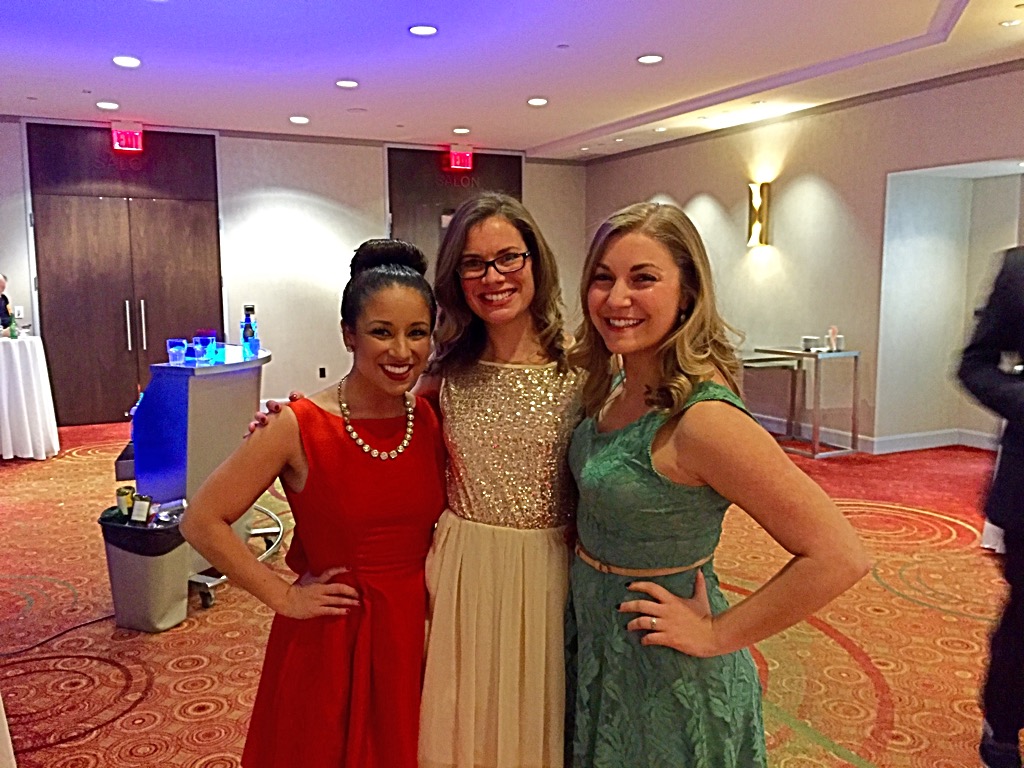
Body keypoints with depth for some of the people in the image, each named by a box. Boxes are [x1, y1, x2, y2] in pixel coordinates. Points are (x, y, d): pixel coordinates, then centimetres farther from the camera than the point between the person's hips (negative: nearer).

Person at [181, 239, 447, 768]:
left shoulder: (434, 420, -4)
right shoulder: (298, 427, -16)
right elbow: (202, 521, -11)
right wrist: (284, 597, -11)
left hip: (416, 632, 3)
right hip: (329, 641, -3)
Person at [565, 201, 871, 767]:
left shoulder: (702, 418, -28)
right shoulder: (614, 388, -4)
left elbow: (839, 557, -29)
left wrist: (716, 635, -21)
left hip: (662, 670, -7)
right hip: (593, 637, 7)